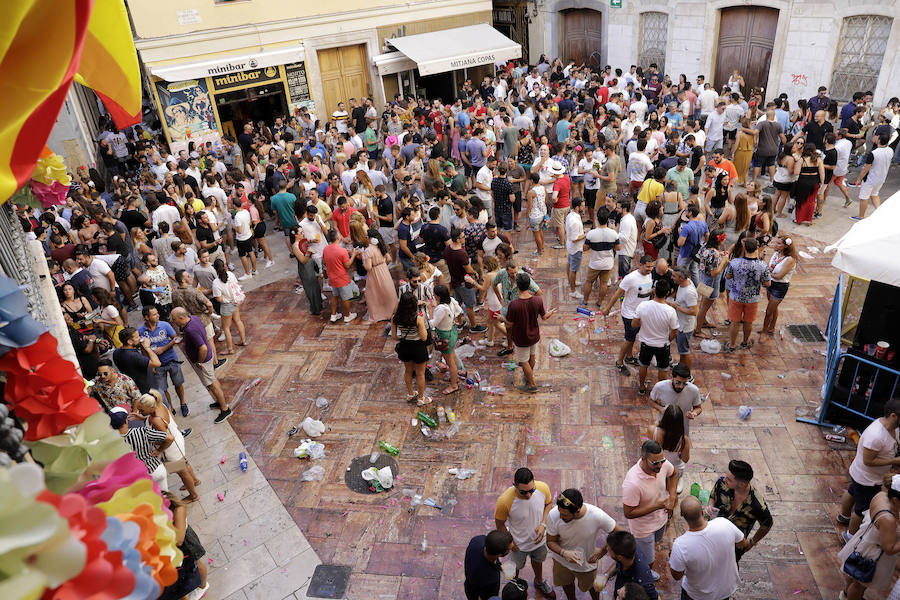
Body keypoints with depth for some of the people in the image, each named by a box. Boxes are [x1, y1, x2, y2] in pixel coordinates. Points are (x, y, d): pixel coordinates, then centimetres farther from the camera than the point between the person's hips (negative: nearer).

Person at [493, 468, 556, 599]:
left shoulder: (543, 488, -30)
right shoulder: (504, 501, -39)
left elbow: (549, 503, -6)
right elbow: (500, 524, -19)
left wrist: (543, 524, -18)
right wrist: (510, 542, -12)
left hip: (539, 538, 3)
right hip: (519, 544, -3)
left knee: (538, 560, 33)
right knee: (515, 567, 27)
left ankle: (539, 582, 65)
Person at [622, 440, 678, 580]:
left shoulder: (663, 464, -23)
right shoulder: (632, 483, -42)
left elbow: (673, 474, 3)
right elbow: (628, 513, -32)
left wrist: (672, 495, -12)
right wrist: (658, 505, -34)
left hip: (660, 519, 7)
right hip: (643, 528, -7)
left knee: (654, 543, 35)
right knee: (647, 562, 13)